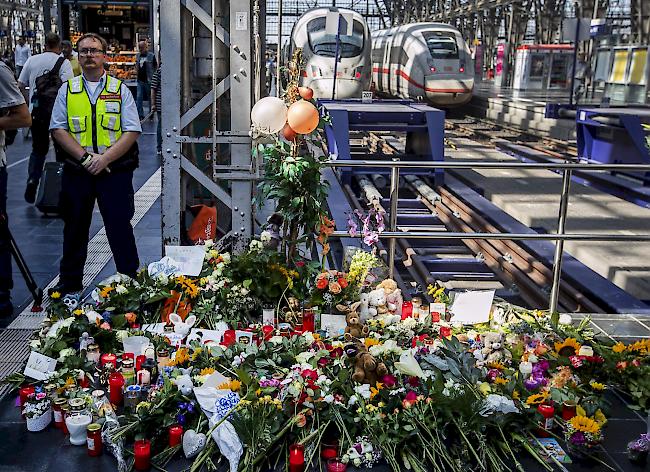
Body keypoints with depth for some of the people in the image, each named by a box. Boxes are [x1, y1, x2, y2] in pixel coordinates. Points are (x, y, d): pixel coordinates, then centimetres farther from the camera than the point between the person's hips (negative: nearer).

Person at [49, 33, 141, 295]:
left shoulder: (120, 90, 5)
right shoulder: (67, 90, 9)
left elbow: (132, 132, -3)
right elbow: (58, 130, 2)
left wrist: (105, 158, -15)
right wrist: (85, 157, -12)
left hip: (115, 170, -2)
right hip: (76, 171, 2)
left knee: (119, 227, -1)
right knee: (75, 227, 12)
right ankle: (69, 283, 26)